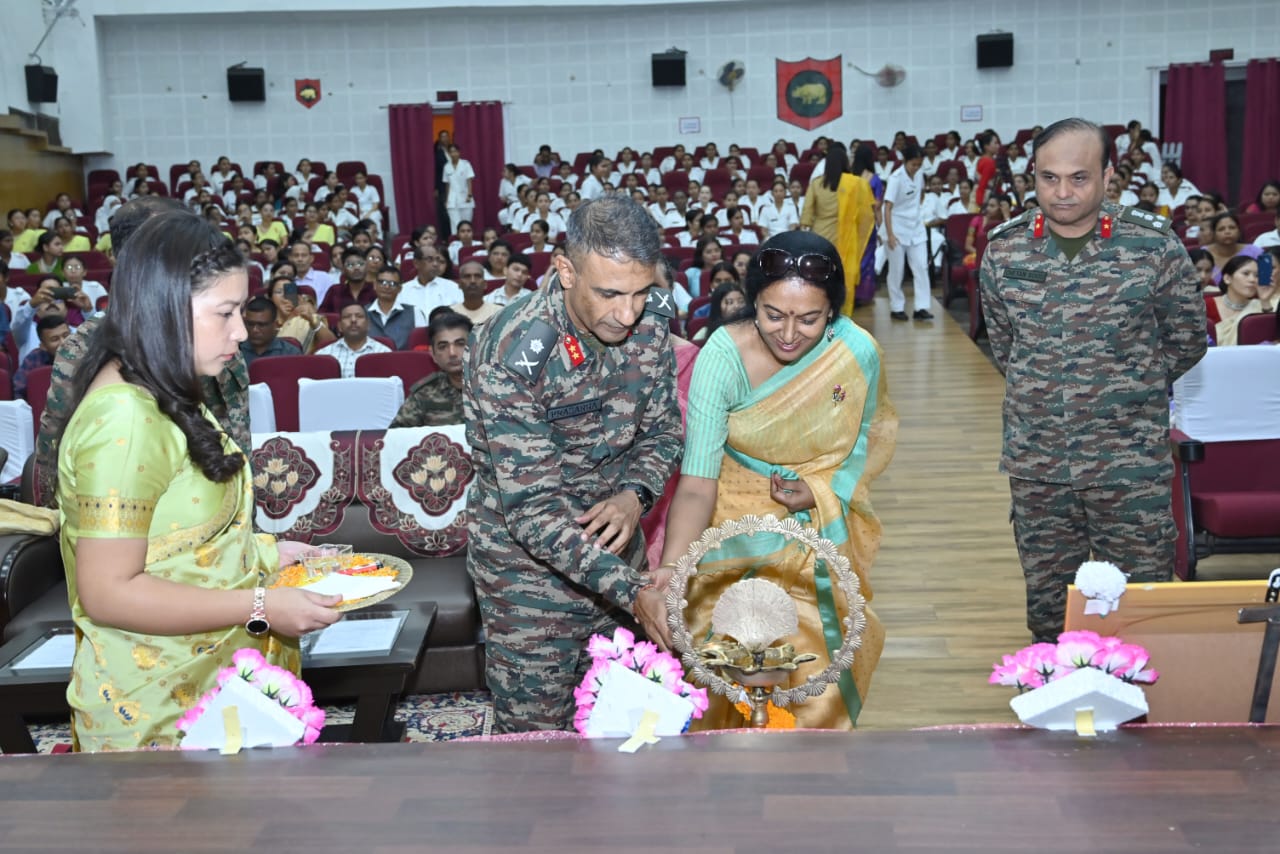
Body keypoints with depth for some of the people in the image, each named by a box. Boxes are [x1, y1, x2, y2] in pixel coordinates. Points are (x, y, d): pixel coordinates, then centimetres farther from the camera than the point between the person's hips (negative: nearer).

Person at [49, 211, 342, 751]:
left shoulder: (161, 398, 8)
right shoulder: (122, 418, -23)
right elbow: (107, 593, -24)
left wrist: (268, 553, 5)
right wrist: (262, 607, -22)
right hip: (160, 711, -9)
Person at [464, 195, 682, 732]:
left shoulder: (650, 324, -10)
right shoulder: (512, 353, -28)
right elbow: (532, 508, -28)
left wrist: (636, 493, -18)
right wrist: (631, 589, -34)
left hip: (614, 546, 5)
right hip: (530, 566, -5)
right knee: (535, 730, 10)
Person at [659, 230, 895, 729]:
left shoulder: (857, 352, -16)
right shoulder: (725, 354, -23)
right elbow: (696, 483, -27)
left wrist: (823, 493, -14)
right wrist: (669, 571, -41)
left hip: (819, 533, 2)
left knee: (814, 673, 8)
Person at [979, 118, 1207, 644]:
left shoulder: (1155, 246, -8)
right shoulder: (1004, 250, -1)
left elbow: (1187, 340, 4)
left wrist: (1129, 388, 7)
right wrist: (1039, 392, 10)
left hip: (1131, 465, -2)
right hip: (1036, 466, 2)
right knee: (1046, 600, 15)